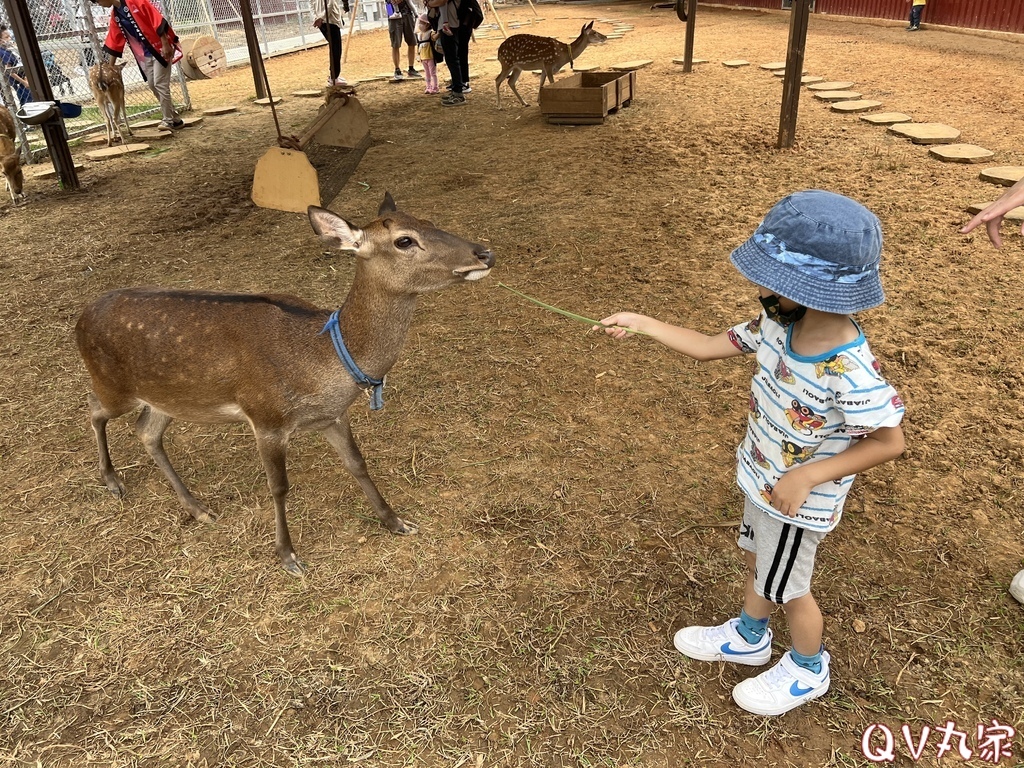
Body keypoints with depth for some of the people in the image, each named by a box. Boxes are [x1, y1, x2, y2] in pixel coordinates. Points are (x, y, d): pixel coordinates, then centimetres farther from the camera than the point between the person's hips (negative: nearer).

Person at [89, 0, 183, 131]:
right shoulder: (115, 16, 10)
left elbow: (157, 20, -17)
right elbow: (115, 42, 15)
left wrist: (165, 45, -21)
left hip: (160, 48, -8)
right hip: (144, 54, 8)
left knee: (160, 84, -9)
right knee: (152, 85, 6)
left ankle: (169, 120, 1)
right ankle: (173, 117, 14)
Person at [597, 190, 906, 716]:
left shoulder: (848, 370, -36)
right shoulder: (777, 324, -14)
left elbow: (889, 441, -25)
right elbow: (708, 347, -4)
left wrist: (807, 477, -29)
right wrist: (640, 324, -8)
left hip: (798, 501, -7)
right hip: (760, 478, 7)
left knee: (786, 588, 17)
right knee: (756, 560, 28)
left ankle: (808, 670, 46)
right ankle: (749, 637, 56)